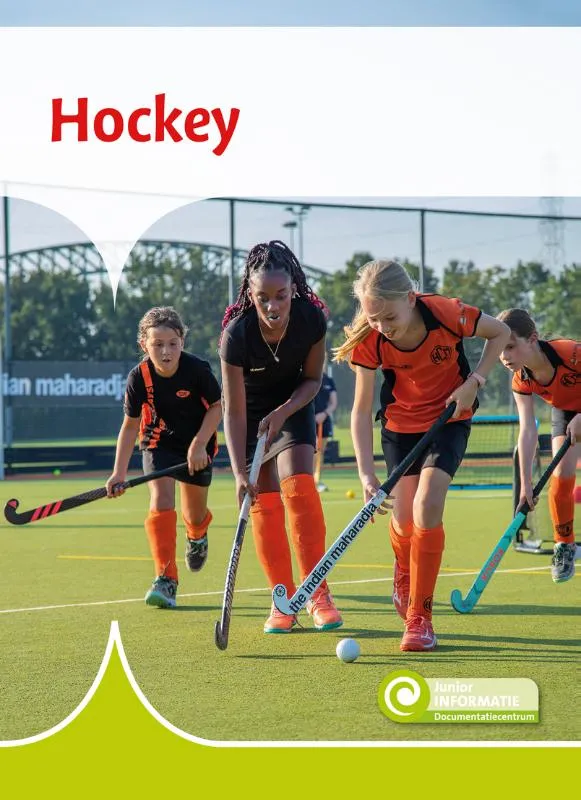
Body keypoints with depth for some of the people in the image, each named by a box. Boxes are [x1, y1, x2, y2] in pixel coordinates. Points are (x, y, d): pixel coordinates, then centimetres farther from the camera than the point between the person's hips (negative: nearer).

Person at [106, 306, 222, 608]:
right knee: (161, 501, -21)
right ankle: (165, 580, -19)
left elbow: (217, 406, -8)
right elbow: (130, 425, -8)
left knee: (194, 515, 11)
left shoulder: (197, 369, -25)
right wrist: (119, 472, -14)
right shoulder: (139, 377, -20)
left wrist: (199, 444, -18)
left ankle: (197, 534, 52)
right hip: (159, 444, 0)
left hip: (197, 447, 0)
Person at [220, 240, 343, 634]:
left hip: (293, 405, 1)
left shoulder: (312, 320, -26)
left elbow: (313, 379, -7)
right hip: (251, 413, -1)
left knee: (298, 486, -17)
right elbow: (234, 411, -25)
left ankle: (318, 592, -11)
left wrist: (282, 412, -23)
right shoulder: (236, 334, -31)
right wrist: (240, 472, -30)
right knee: (264, 501, -4)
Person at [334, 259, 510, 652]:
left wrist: (474, 381, -19)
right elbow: (361, 409, -18)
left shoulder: (447, 313, -29)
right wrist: (367, 474, -28)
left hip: (450, 417, -2)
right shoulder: (369, 340, -24)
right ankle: (404, 572, 41)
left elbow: (500, 332, -8)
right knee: (404, 520, 1)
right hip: (400, 422, 2)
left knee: (427, 507, -19)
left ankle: (420, 618, -7)